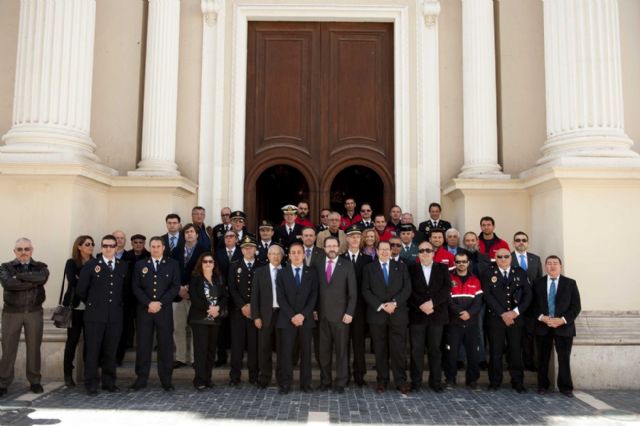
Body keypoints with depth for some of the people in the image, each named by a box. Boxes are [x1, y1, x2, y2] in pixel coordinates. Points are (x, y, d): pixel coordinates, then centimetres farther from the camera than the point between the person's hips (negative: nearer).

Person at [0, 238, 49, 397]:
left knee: (34, 348, 8)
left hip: (34, 312, 1)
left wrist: (18, 276, -15)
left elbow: (42, 277, -19)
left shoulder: (40, 267, 5)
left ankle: (35, 381, 20)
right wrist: (33, 282, -17)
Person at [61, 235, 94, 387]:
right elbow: (73, 282, -12)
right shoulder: (71, 263, 1)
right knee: (72, 340, 3)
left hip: (90, 307, 2)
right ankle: (68, 374, 12)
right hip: (75, 306, -2)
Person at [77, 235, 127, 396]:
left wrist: (119, 303, 10)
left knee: (111, 351, 8)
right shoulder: (91, 265, 0)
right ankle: (91, 384, 9)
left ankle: (109, 382, 18)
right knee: (93, 351, 1)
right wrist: (91, 303, 10)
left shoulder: (123, 266, 9)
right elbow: (81, 289, 3)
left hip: (115, 315, 2)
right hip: (95, 314, -2)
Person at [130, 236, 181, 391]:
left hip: (164, 310, -1)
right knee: (143, 344, 2)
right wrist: (148, 303, -10)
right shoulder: (140, 265, 11)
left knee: (166, 345, 1)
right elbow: (136, 287, 4)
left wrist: (160, 303, -10)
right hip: (144, 309, 1)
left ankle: (166, 380, 8)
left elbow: (175, 287, -1)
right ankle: (141, 379, 11)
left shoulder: (173, 264, 7)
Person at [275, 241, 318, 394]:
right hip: (287, 319, 0)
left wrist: (303, 315, -11)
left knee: (306, 352, 4)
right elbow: (281, 297, -1)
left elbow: (314, 296, 0)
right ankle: (285, 384, 5)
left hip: (306, 319, 1)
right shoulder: (282, 273, 7)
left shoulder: (311, 273, 8)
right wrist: (292, 316, -11)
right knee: (286, 352, -2)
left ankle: (305, 383, 12)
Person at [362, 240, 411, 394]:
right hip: (377, 314, 0)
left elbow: (407, 288, 2)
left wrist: (394, 303, -11)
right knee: (380, 350, 4)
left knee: (398, 349, -2)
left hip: (398, 314, 0)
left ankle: (401, 381, 7)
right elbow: (366, 291, 1)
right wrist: (380, 305, -11)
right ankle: (382, 380, 13)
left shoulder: (401, 267, 12)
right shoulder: (369, 268, 9)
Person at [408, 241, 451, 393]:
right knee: (416, 349, 0)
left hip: (437, 315, 1)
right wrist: (421, 305, -14)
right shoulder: (411, 269, 7)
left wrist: (432, 302, -12)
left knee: (435, 349, 5)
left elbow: (446, 289, -1)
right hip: (417, 315, -1)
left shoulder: (442, 269, 10)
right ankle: (416, 382, 8)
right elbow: (409, 290, -2)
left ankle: (436, 382, 14)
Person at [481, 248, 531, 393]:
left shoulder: (520, 273, 9)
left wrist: (516, 311, -8)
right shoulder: (489, 274, 4)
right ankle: (495, 382, 10)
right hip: (495, 318, -1)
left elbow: (527, 294, 4)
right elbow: (487, 296, -5)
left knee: (516, 351, 3)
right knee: (495, 352, 1)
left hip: (516, 318, 1)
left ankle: (518, 382, 13)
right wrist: (502, 314, -12)